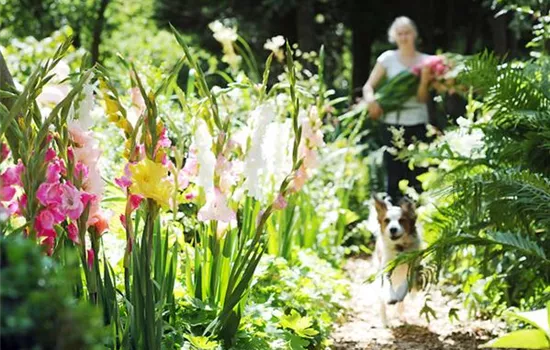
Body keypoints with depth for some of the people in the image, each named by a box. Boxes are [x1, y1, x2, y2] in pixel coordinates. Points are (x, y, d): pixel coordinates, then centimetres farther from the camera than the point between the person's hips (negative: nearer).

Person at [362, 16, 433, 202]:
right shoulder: (388, 58, 5)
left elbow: (423, 98, -1)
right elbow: (368, 86, 2)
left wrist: (425, 79, -19)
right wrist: (371, 100, -19)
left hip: (418, 124, 0)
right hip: (393, 123, 0)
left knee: (418, 176, -2)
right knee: (394, 175, 2)